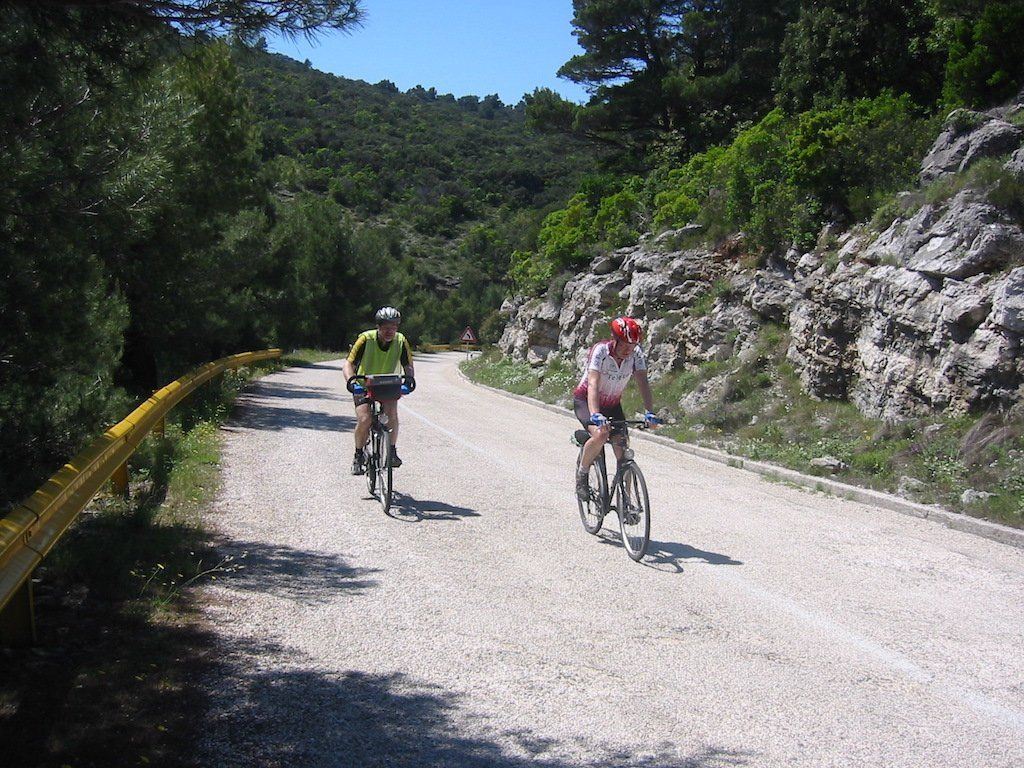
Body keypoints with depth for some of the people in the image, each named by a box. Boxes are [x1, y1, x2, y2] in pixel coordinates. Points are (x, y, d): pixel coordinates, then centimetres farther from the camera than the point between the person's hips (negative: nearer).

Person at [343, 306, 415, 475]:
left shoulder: (401, 342, -16)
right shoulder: (366, 339, -23)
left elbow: (408, 366, -12)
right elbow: (348, 363, -23)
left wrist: (410, 380, -34)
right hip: (363, 385, -2)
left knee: (392, 415, -25)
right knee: (364, 420, -21)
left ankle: (392, 451, -5)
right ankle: (358, 456, 2)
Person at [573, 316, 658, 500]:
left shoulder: (636, 353, -17)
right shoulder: (600, 351, -29)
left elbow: (643, 382, -23)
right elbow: (593, 384, -40)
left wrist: (649, 412, -39)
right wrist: (595, 415, -54)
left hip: (613, 404, 4)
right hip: (585, 401, -4)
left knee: (623, 453, -7)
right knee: (601, 434, -32)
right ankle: (582, 475, -8)